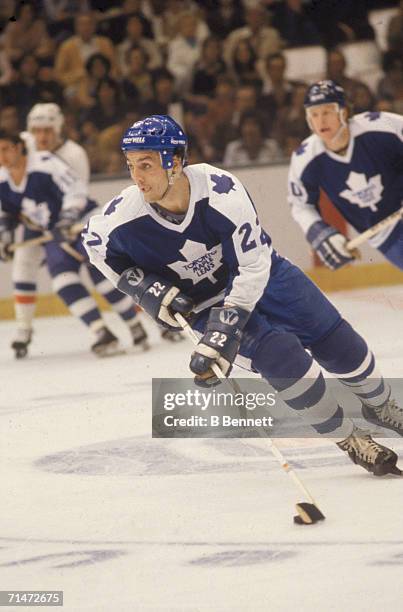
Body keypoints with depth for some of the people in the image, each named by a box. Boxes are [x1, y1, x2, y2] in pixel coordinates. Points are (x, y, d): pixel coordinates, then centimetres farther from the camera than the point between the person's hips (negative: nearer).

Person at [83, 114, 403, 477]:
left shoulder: (220, 189, -34)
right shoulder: (125, 216, -27)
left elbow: (254, 265, -28)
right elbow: (95, 242, -2)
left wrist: (222, 333, -33)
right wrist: (144, 287, -13)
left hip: (262, 277, 0)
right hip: (207, 302, 0)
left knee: (337, 341, 7)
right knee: (282, 355, -21)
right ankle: (349, 440, -3)